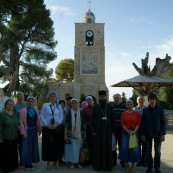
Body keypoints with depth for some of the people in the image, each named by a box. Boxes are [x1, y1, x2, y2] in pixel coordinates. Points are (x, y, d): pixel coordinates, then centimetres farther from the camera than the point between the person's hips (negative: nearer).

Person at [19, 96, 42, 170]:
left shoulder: (36, 110, 7)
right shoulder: (22, 111, -6)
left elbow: (38, 120, 10)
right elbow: (21, 122, -8)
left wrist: (39, 129, 8)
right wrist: (23, 133, -13)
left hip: (34, 131, 5)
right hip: (27, 131, -5)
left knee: (34, 146, 10)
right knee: (26, 147, 0)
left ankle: (30, 162, 22)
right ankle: (27, 164, 12)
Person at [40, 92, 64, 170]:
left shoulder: (59, 106, 9)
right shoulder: (45, 105, 3)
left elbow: (61, 117, 6)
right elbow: (42, 117, -1)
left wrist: (57, 124, -12)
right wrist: (47, 125, -11)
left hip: (57, 129, 2)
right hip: (47, 129, -1)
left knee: (58, 145, 1)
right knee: (48, 145, 1)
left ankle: (57, 162, 13)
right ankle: (48, 163, 12)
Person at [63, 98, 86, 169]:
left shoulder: (81, 112, 3)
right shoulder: (69, 112, 0)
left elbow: (84, 124, 5)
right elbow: (66, 123, -3)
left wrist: (84, 134, 3)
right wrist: (65, 134, -8)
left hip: (80, 134, 1)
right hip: (71, 133, -1)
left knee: (78, 148, 6)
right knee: (71, 148, 1)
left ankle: (78, 162, 19)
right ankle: (72, 163, 13)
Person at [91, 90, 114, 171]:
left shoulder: (109, 107, 4)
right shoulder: (95, 107, 2)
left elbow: (112, 119, 5)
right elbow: (92, 119, 1)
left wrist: (112, 129, -2)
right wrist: (93, 131, -6)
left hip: (107, 130, 1)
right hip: (98, 130, -1)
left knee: (107, 147, 5)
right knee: (98, 147, 3)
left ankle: (108, 165, 18)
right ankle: (98, 165, 15)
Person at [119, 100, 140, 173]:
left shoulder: (136, 113, 3)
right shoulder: (123, 113, 5)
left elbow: (138, 123, -2)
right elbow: (122, 123, -1)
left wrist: (134, 131, -14)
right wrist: (127, 131, -14)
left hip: (134, 133, 0)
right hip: (125, 133, 1)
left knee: (134, 149, -6)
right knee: (125, 148, -6)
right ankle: (127, 166, 11)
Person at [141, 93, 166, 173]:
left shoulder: (160, 109, -3)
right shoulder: (145, 110, -1)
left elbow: (163, 122, -2)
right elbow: (142, 123, 2)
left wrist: (163, 134, -7)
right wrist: (143, 134, -2)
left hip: (157, 134, -1)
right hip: (148, 134, 1)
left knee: (157, 151, 9)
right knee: (148, 151, 8)